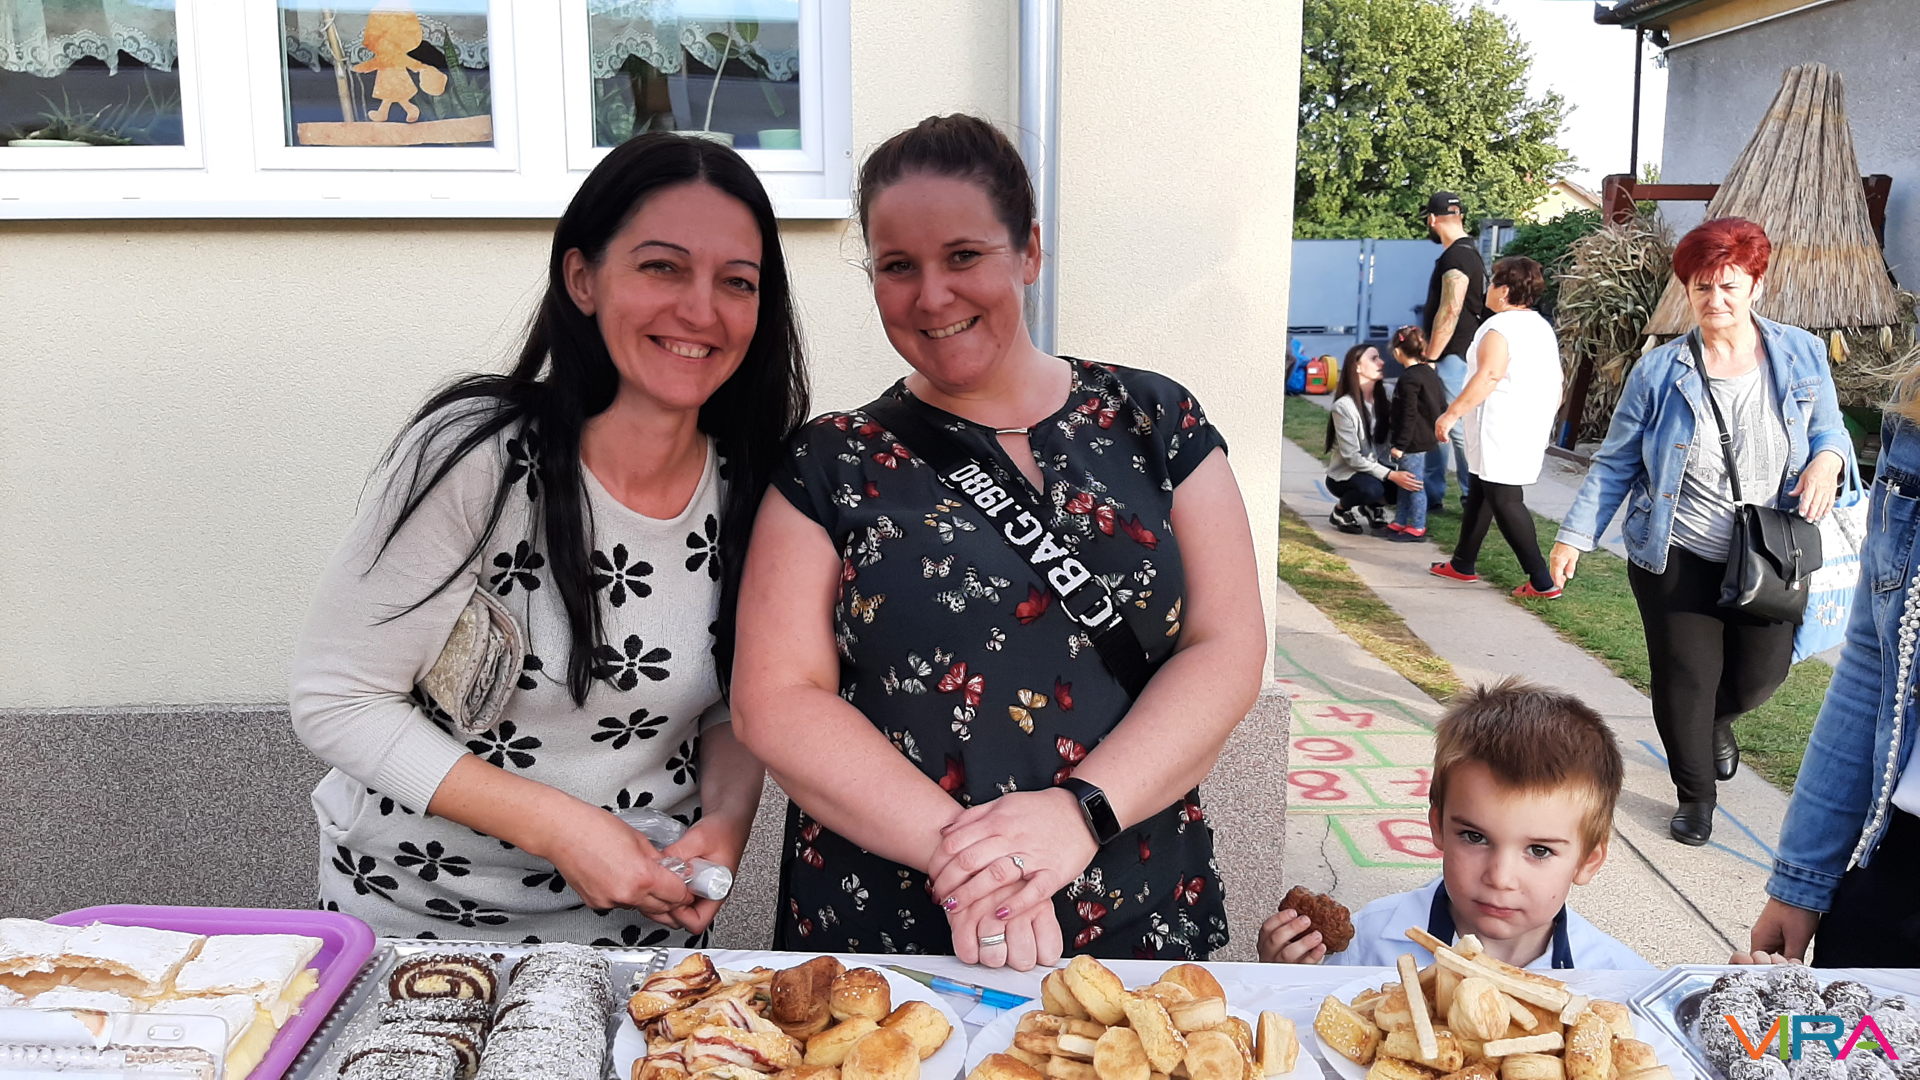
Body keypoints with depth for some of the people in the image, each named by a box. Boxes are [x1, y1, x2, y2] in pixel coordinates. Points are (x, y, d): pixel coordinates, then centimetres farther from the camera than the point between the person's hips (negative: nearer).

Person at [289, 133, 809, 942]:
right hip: (414, 918, -3)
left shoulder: (753, 488, -10)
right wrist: (561, 827, -25)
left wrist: (725, 818, -16)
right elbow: (335, 701, -18)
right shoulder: (475, 458, -22)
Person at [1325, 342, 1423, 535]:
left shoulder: (1383, 397, -1)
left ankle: (1374, 505, 11)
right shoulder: (1344, 406, -20)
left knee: (1410, 482, -19)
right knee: (1372, 487, -36)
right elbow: (1351, 457, -22)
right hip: (1343, 475, -6)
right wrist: (1391, 475, -30)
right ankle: (1340, 510, -4)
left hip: (1373, 467, 6)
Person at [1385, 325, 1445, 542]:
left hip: (1414, 442, -10)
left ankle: (1418, 528, 5)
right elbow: (1442, 406, 15)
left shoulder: (1408, 379, -18)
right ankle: (1400, 523, 26)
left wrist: (1400, 445, -17)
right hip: (1428, 440, 10)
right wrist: (1438, 430, 24)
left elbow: (1409, 416, -21)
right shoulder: (1430, 373, 10)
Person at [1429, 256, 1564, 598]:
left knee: (1504, 500, -8)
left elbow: (1488, 375, -26)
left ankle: (1542, 581, -11)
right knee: (1481, 492, 20)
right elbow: (1555, 383, 18)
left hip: (1501, 433, -10)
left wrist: (1452, 413, -23)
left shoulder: (1500, 327, -14)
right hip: (1531, 430, 10)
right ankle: (1463, 563, 30)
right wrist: (1543, 419, 28)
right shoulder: (1542, 327, 15)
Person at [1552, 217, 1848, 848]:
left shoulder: (1802, 355, 0)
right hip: (1676, 558, -1)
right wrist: (1575, 535, -3)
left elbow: (1829, 429, 13)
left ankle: (1719, 717, 42)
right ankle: (1694, 796, 26)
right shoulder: (1660, 371, -5)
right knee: (1684, 680, 2)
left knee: (1761, 673, 3)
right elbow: (1615, 464, 1)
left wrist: (1826, 461, -12)